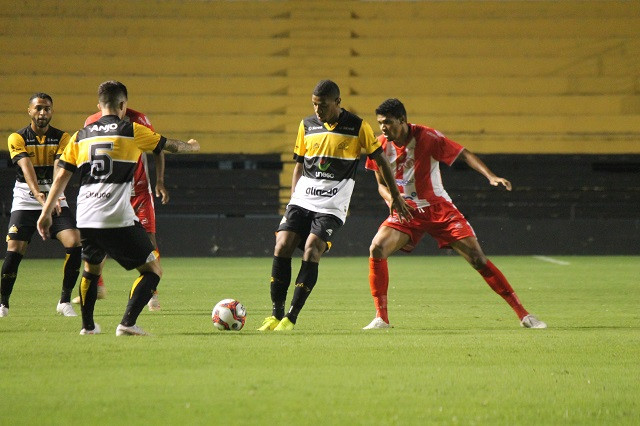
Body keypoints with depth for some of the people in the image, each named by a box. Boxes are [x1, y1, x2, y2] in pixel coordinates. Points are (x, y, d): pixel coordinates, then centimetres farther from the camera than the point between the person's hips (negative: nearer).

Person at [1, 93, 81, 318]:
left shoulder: (62, 138, 0)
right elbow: (26, 167, -21)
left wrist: (54, 196, -33)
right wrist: (37, 193, -38)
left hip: (56, 200, 2)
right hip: (25, 200, -2)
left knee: (75, 243, -17)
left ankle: (65, 301, -4)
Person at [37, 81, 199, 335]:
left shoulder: (81, 136, 14)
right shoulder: (132, 131, 4)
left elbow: (62, 176, 14)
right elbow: (170, 146, 18)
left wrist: (46, 212, 21)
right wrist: (191, 146, 39)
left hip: (85, 218, 5)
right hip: (118, 219, -5)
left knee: (91, 268, 30)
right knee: (152, 270, 4)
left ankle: (88, 325, 31)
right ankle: (128, 323, -11)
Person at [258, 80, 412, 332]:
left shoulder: (358, 127, -1)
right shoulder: (307, 125, 10)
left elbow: (379, 160, 8)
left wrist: (395, 195, 11)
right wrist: (294, 199, 10)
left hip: (332, 204, -4)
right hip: (303, 198, 4)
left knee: (311, 251, -19)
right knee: (282, 246, -13)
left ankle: (291, 318, -15)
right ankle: (276, 314, -5)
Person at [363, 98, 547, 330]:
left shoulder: (426, 137, -16)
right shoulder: (380, 145, -6)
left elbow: (464, 154, -12)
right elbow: (382, 184, 6)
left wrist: (491, 176, -27)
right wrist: (392, 199, -17)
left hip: (438, 208, -2)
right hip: (407, 212, 2)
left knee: (477, 258, -8)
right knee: (377, 249, -23)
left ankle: (523, 314, 0)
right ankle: (381, 318, -11)